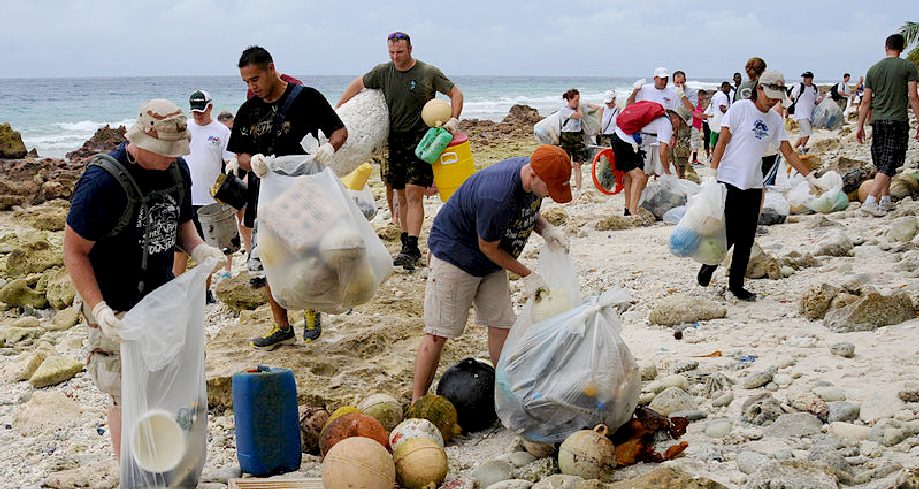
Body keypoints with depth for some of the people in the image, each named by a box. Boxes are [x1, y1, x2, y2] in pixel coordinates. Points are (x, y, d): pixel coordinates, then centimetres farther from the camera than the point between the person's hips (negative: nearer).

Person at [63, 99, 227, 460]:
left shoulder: (177, 170, -2)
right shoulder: (103, 181, -23)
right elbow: (75, 251, -18)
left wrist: (198, 249, -7)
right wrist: (99, 310, -27)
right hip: (117, 309, -6)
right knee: (126, 396, 4)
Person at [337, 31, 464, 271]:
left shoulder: (429, 73, -4)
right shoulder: (382, 72, 7)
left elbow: (455, 93, 2)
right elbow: (357, 84, 21)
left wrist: (453, 119, -12)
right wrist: (337, 110, 17)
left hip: (420, 141, -4)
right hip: (395, 141, 5)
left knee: (413, 195, -14)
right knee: (401, 197, 8)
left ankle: (411, 249, -17)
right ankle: (407, 246, 16)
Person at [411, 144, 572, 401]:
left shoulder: (535, 175, -11)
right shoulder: (497, 197, -37)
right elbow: (488, 248, -22)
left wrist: (546, 228, -11)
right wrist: (527, 276, -14)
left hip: (491, 264, 8)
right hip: (455, 253, -8)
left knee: (502, 325, 5)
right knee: (438, 334, -5)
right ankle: (417, 404, 3)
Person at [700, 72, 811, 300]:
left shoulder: (775, 119, 10)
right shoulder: (740, 109, -6)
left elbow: (788, 152, 13)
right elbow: (722, 142, -8)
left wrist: (809, 176, 6)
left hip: (753, 185, 5)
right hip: (729, 181, -5)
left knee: (746, 239, 6)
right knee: (728, 234, -6)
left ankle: (736, 285, 15)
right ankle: (709, 265, 20)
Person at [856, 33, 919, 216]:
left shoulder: (873, 69, 9)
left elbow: (866, 101, 9)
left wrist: (860, 126, 14)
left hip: (877, 121, 5)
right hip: (898, 120, -5)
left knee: (882, 163, 16)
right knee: (889, 164, -7)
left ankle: (886, 201, 22)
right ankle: (870, 201, -18)